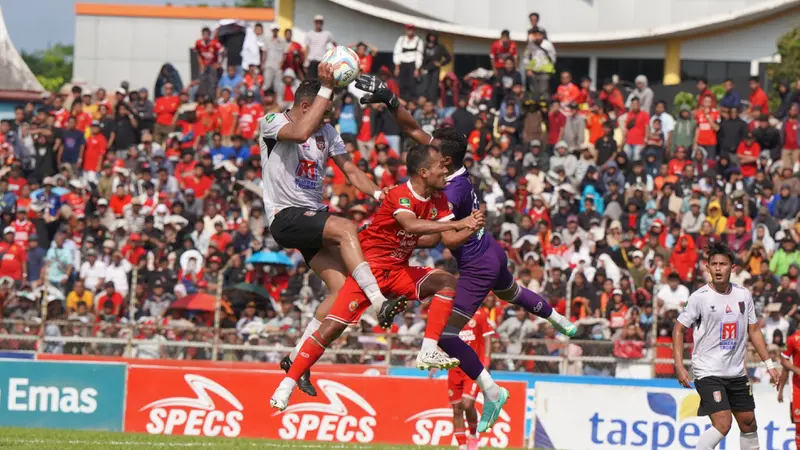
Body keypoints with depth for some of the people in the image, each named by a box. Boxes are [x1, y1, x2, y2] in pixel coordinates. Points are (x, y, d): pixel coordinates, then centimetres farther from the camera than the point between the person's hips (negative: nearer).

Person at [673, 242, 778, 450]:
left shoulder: (743, 295, 4)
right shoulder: (700, 297, -10)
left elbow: (753, 331, 14)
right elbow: (678, 329, -6)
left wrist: (769, 364, 10)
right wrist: (679, 366, -15)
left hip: (737, 373, 6)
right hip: (708, 372, -6)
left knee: (748, 424, 12)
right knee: (723, 424, -19)